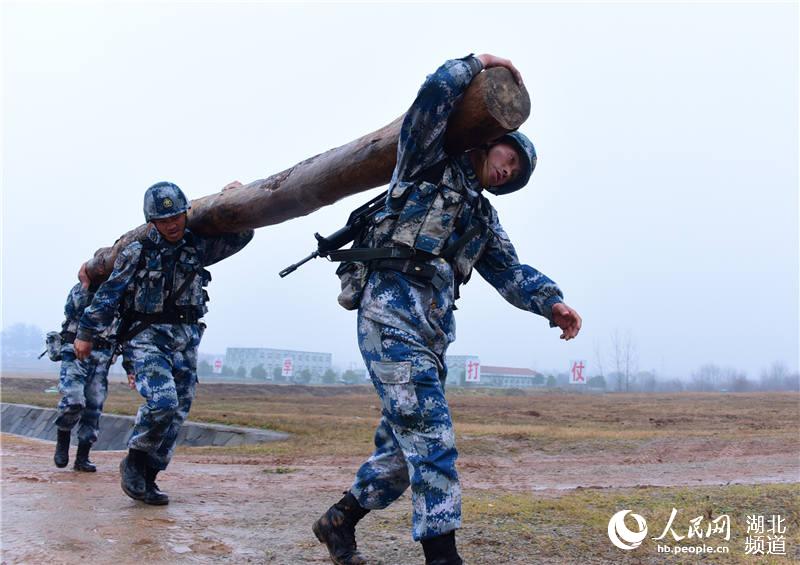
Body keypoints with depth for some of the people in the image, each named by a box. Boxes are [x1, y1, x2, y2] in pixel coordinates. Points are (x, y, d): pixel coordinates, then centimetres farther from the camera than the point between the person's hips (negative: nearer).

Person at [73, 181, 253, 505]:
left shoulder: (198, 247, 7)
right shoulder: (137, 253, -4)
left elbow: (239, 237, 14)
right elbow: (108, 294, 0)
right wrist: (86, 333, 2)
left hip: (186, 341, 5)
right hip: (147, 338, -5)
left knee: (176, 416, 5)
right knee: (162, 400, -24)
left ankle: (146, 479, 17)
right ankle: (134, 462, -1)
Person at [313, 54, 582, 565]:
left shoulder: (483, 217, 26)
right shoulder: (429, 163, 9)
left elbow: (510, 271, 13)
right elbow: (433, 96, -6)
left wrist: (551, 301, -4)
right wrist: (479, 64, 3)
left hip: (432, 329, 8)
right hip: (392, 312, -8)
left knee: (404, 444, 12)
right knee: (430, 438, -13)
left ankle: (340, 522, 28)